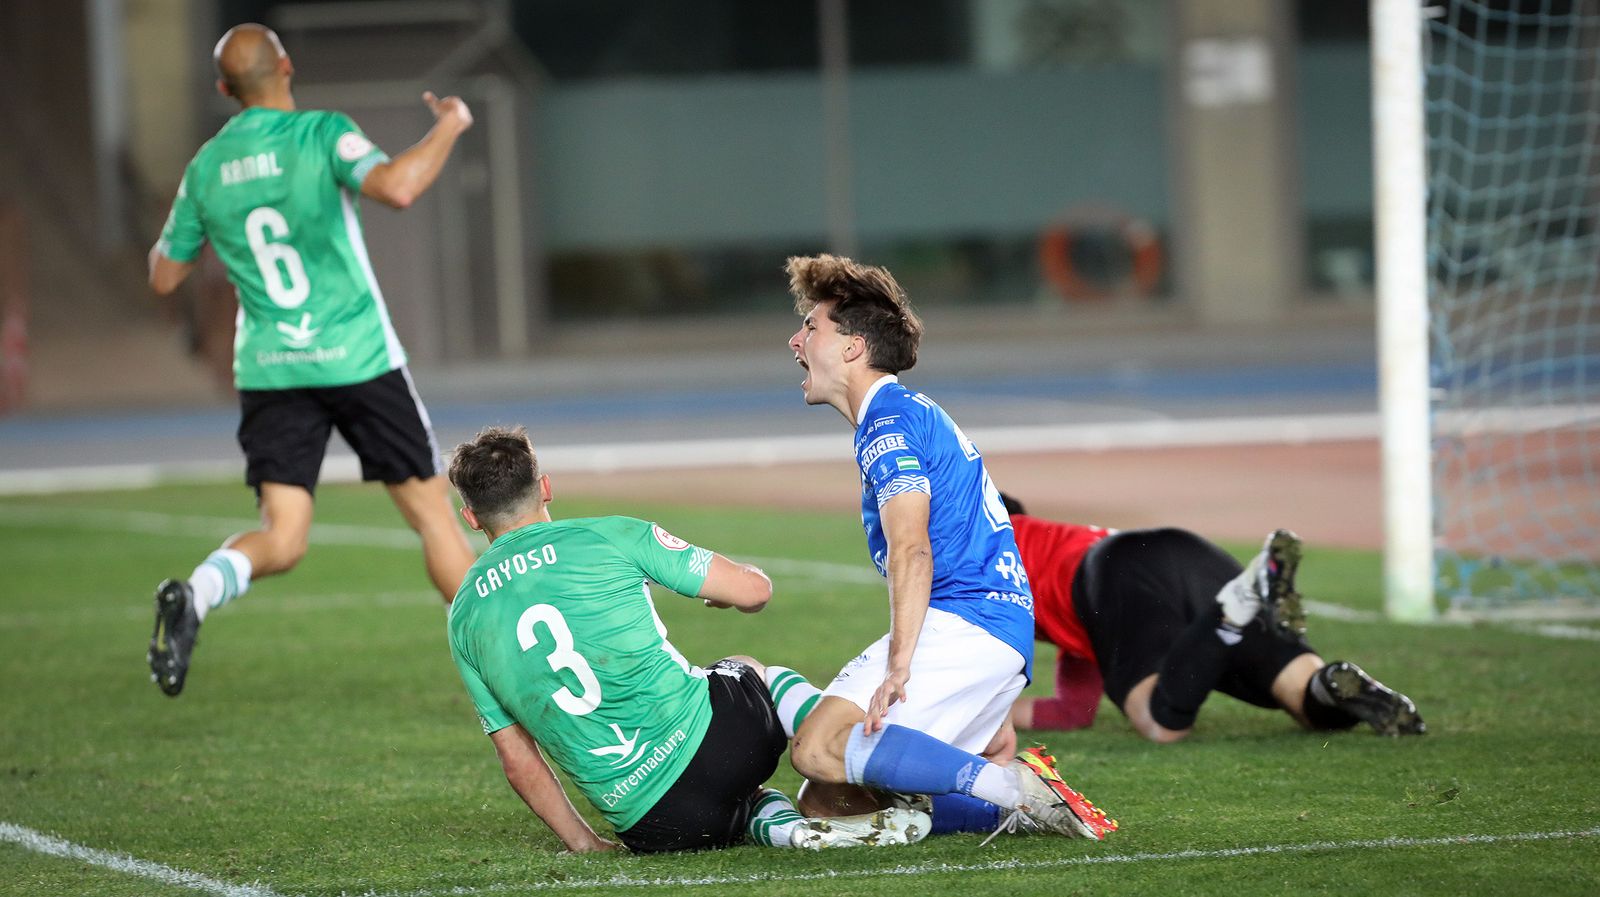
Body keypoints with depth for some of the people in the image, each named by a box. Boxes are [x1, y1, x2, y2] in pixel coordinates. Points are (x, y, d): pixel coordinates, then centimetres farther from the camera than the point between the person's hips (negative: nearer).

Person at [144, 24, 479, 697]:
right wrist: (448, 127, -10)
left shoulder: (206, 170, 6)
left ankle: (193, 594, -33)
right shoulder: (322, 134, -8)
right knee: (433, 513, 10)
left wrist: (178, 228, 34)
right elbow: (396, 188, -26)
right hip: (358, 358, -3)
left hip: (270, 371, 3)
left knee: (281, 540, -2)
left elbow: (163, 277, 14)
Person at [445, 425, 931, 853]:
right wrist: (728, 582, 26)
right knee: (747, 668, 34)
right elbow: (754, 591, 2)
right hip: (704, 735, -2)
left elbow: (518, 763, 11)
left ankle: (781, 825, 1)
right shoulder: (610, 536, -1)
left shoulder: (464, 616, 10)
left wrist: (584, 843, 20)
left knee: (739, 805, 35)